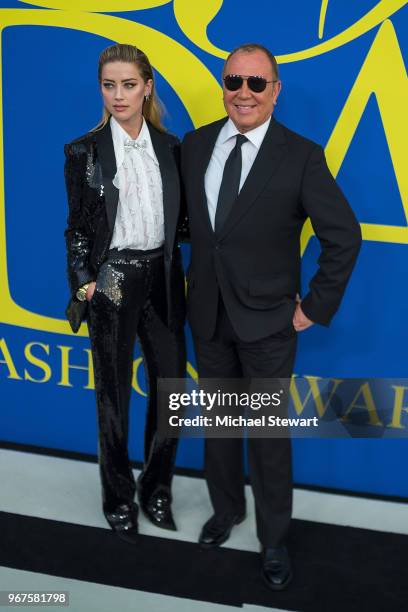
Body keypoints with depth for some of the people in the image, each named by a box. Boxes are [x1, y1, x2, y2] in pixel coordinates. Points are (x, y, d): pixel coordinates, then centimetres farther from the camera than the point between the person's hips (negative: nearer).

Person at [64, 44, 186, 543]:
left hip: (162, 278, 3)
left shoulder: (170, 147, 5)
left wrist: (177, 272, 3)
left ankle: (156, 489, 30)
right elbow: (77, 228, 0)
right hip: (112, 281, -3)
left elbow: (178, 216, 10)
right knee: (114, 395, 9)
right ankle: (119, 499, 28)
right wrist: (83, 284, -6)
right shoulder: (84, 151, -4)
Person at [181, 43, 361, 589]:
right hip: (208, 316, 4)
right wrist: (190, 283, 8)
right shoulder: (194, 146, 1)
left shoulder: (301, 155, -13)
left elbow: (344, 236, -9)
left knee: (269, 432, 8)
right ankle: (226, 509, 42)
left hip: (266, 320, -4)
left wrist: (316, 307, -9)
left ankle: (274, 538, 28)